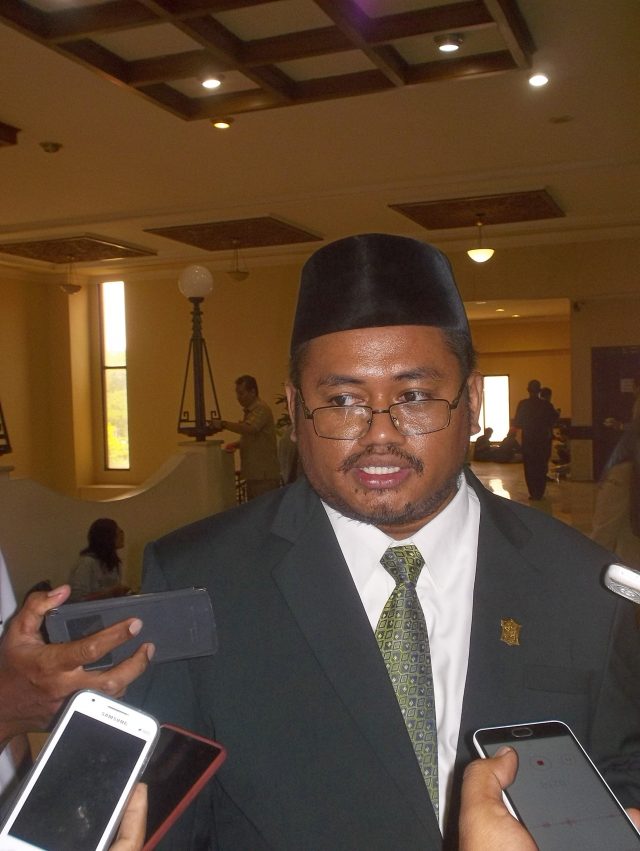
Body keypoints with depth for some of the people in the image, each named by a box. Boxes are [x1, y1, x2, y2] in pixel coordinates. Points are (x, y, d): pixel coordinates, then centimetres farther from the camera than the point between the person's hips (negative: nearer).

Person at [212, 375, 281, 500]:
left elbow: (249, 429, -29)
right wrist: (238, 444, 11)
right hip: (254, 474, 10)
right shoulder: (249, 410, 19)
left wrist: (223, 424, -25)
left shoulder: (261, 409, -12)